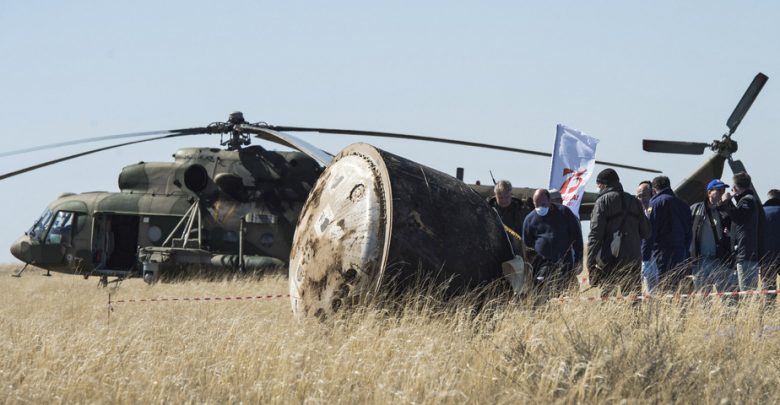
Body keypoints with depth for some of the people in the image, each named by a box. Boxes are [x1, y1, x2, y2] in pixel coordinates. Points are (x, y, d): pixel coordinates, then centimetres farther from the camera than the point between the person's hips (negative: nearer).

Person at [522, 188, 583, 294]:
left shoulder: (564, 212, 2)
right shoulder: (530, 219, 5)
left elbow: (576, 236, 6)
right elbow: (526, 245, 13)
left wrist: (578, 260, 3)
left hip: (564, 263, 0)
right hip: (542, 265, 0)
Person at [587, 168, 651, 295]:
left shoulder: (603, 201, -3)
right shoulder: (634, 201, 14)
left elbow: (595, 233, -10)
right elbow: (646, 233, 16)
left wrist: (590, 264, -11)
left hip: (610, 261, -5)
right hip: (633, 260, 5)